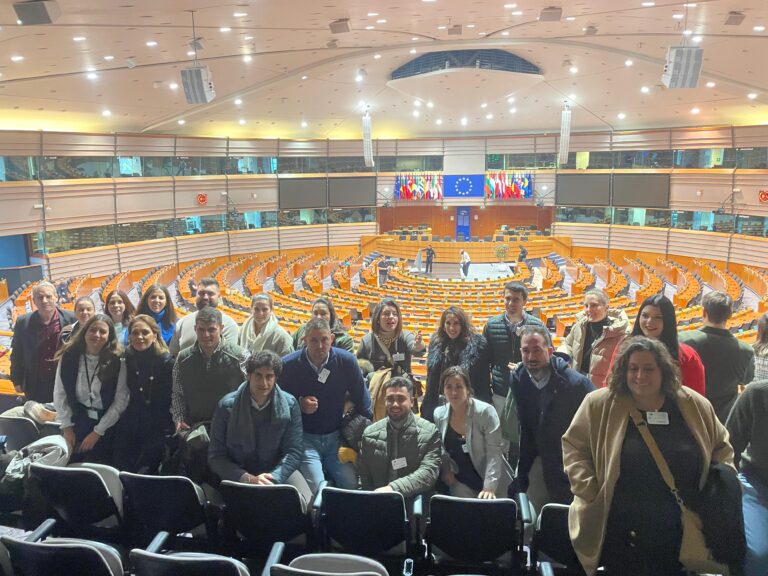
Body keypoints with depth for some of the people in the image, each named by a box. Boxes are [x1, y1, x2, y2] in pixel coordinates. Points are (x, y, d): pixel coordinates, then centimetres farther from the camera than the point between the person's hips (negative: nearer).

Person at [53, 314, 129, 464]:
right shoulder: (69, 357, -3)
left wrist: (98, 431, -9)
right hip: (74, 422, 2)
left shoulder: (117, 363, -10)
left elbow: (121, 401, -10)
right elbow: (59, 394, 0)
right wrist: (67, 426, -4)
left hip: (104, 428, -2)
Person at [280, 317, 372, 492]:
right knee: (316, 489, -18)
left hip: (335, 436, 2)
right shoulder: (289, 365, -12)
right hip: (304, 437, -2)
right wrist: (299, 404, -16)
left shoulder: (347, 361, -7)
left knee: (352, 486, -10)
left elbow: (362, 401, 5)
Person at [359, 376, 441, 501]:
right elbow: (363, 477, 12)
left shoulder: (429, 432, -1)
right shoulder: (370, 433, 7)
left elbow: (429, 472, -12)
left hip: (415, 501, -1)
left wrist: (393, 488, -24)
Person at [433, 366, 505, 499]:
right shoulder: (439, 414, -5)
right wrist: (445, 469, -1)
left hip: (487, 480, -2)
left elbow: (494, 453, -20)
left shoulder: (485, 411, -18)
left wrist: (489, 487, -25)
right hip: (460, 482, 3)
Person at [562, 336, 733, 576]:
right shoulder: (599, 404, -9)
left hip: (683, 532, 3)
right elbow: (573, 445, -2)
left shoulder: (694, 405, -1)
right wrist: (589, 489, -10)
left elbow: (722, 447, 14)